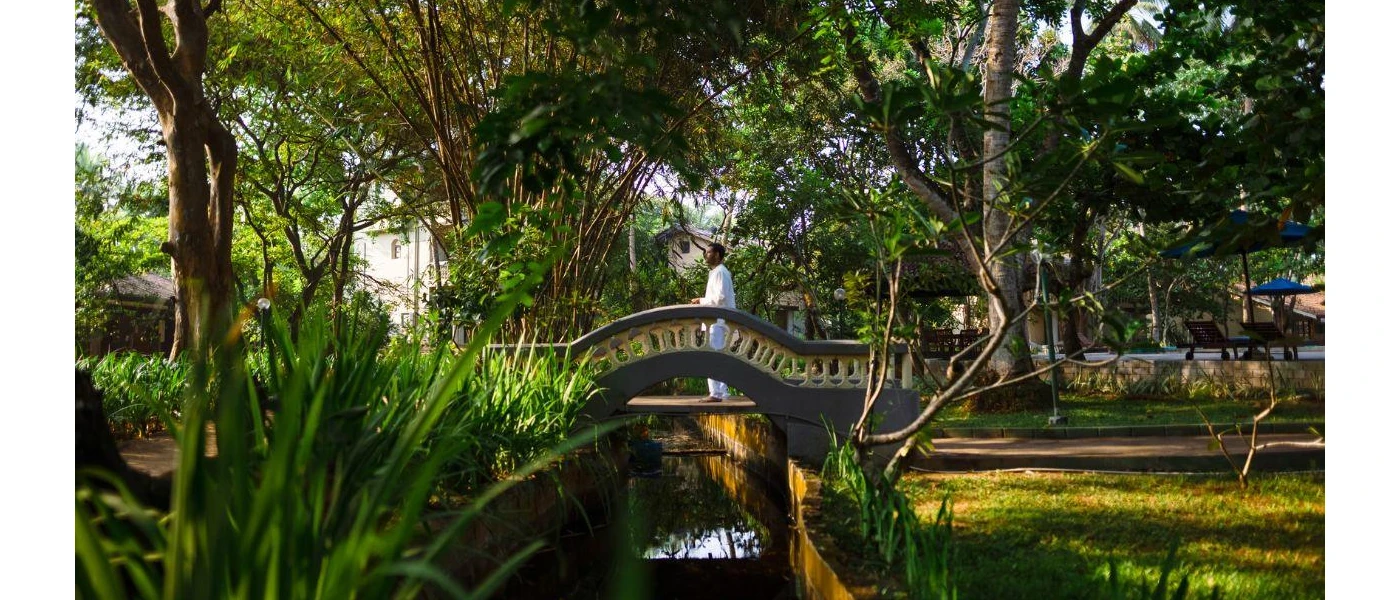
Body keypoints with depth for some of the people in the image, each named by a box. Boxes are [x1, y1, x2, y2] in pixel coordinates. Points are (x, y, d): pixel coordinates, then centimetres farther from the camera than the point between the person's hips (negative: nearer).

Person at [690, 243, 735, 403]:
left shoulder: (719, 272, -11)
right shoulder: (717, 272, 20)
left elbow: (720, 297, -20)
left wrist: (701, 301, -10)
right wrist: (703, 302, 14)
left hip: (717, 321, -10)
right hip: (716, 320, 10)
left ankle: (716, 393, -13)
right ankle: (722, 392, 16)